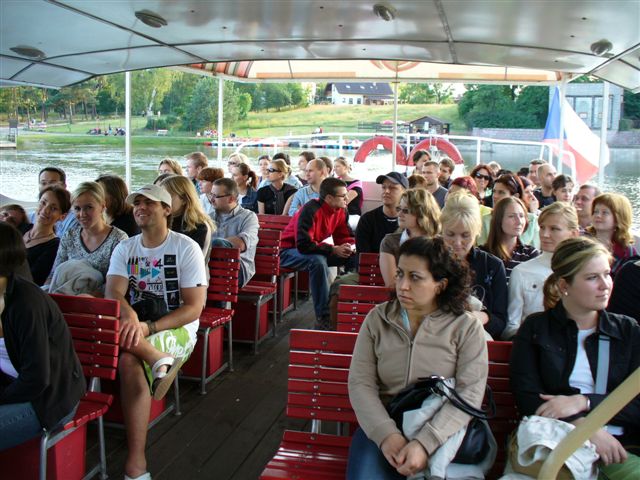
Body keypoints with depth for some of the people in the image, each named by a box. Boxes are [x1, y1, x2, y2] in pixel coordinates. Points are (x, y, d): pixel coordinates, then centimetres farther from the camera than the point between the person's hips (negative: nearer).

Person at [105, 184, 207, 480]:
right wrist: (129, 316, -31)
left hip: (177, 329, -4)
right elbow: (113, 294, -7)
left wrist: (149, 327, -24)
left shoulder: (186, 248, -3)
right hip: (137, 325, 4)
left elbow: (194, 308, -10)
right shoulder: (125, 248, 10)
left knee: (130, 360, -33)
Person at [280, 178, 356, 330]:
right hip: (289, 252, -8)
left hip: (315, 250, 8)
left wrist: (351, 246, -18)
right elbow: (304, 245, -34)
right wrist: (334, 250, -35)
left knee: (354, 257, -7)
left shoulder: (341, 211, -3)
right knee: (318, 261, -39)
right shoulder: (310, 211, -27)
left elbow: (344, 236, 6)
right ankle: (323, 317, -32)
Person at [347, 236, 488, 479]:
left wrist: (425, 443, -22)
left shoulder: (466, 327, -1)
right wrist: (386, 434, -18)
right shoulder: (377, 319, 4)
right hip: (382, 428, 1)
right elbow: (360, 383, -2)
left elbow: (469, 393, -10)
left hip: (443, 432, -1)